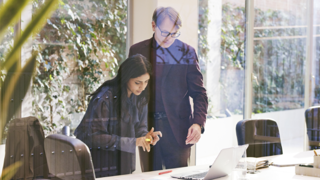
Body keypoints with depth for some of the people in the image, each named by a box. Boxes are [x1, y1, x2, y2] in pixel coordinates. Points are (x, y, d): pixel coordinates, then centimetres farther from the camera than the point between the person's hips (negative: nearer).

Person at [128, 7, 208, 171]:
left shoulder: (186, 52, 3)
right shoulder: (137, 51, 6)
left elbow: (199, 93, 2)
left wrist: (198, 123, -14)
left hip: (177, 130, -1)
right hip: (146, 129, 1)